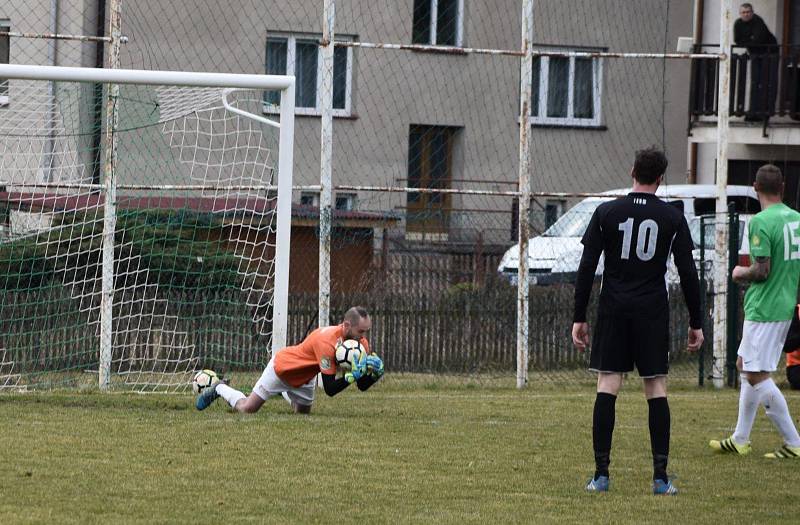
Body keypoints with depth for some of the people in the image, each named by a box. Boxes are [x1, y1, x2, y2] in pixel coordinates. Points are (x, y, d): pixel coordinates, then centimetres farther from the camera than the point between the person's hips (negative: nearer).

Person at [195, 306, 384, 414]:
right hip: (282, 366, -7)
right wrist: (353, 375, -51)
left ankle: (285, 392, 51)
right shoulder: (327, 341, -40)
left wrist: (373, 373, -34)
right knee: (246, 409, 1)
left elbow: (362, 386, -14)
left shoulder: (360, 342, -17)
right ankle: (220, 389, 30)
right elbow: (330, 389, -40)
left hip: (304, 378, 7)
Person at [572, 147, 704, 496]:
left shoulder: (606, 213, 2)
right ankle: (660, 477, -1)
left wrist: (579, 318, 3)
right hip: (653, 312, 0)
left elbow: (586, 268, -1)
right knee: (657, 388, 3)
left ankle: (601, 474, -4)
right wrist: (696, 323, 8)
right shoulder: (673, 218, 1)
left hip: (613, 310, 0)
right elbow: (688, 273, 1)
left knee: (607, 386, 0)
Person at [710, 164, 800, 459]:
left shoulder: (762, 222, -17)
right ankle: (740, 440, 24)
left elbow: (762, 270, -20)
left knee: (758, 376, -4)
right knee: (746, 366, 18)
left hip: (763, 309, -9)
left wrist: (740, 273, 0)